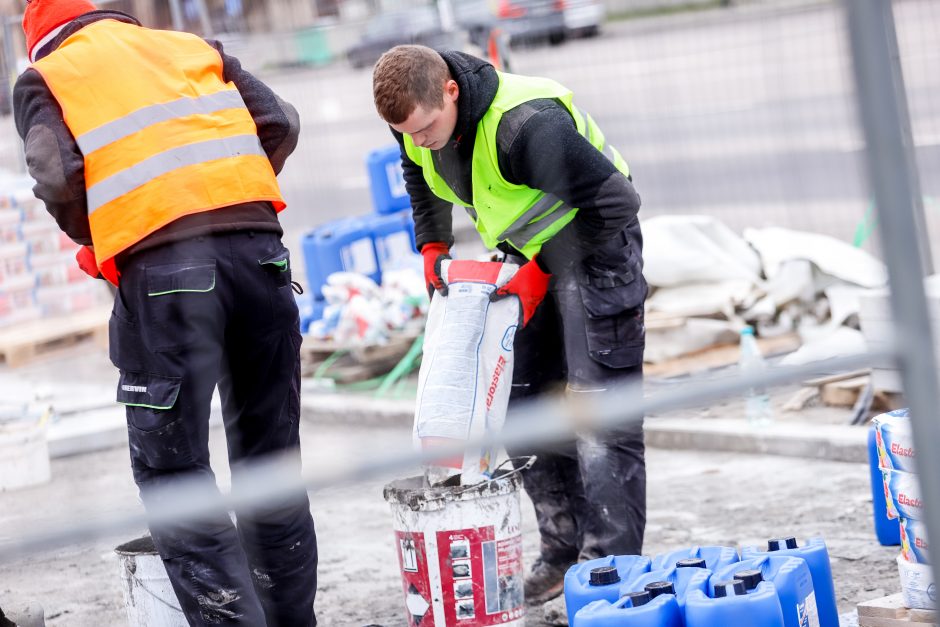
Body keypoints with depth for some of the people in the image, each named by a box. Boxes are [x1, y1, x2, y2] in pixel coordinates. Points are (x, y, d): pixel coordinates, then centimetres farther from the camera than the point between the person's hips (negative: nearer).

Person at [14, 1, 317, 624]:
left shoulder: (44, 77, 13)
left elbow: (57, 176, -3)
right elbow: (279, 125, 12)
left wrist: (93, 243, 14)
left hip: (159, 265, -4)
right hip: (258, 245, 4)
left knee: (173, 471, 2)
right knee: (271, 458, 16)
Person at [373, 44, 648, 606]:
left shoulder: (525, 124, -35)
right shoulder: (420, 119, -10)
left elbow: (615, 201, -29)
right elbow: (420, 176, 16)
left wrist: (542, 272, -23)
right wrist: (433, 245, 5)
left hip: (594, 244, -8)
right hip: (529, 255, 8)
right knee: (526, 403, 8)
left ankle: (612, 566, -9)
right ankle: (563, 552, 17)